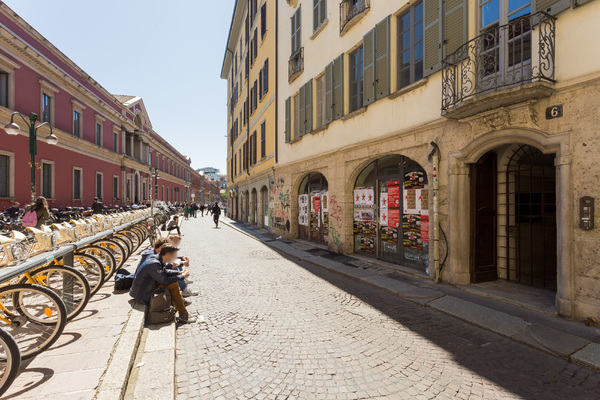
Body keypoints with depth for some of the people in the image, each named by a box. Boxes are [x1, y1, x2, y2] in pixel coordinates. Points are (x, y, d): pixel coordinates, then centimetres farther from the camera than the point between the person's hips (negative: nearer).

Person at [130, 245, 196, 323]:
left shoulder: (158, 260, 1)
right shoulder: (153, 264, -29)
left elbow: (165, 271, 18)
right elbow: (165, 281, -27)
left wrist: (179, 272, 4)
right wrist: (182, 276, -15)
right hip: (143, 296, -10)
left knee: (173, 279, 12)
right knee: (172, 285, -20)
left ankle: (181, 301, 25)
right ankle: (183, 315, -15)